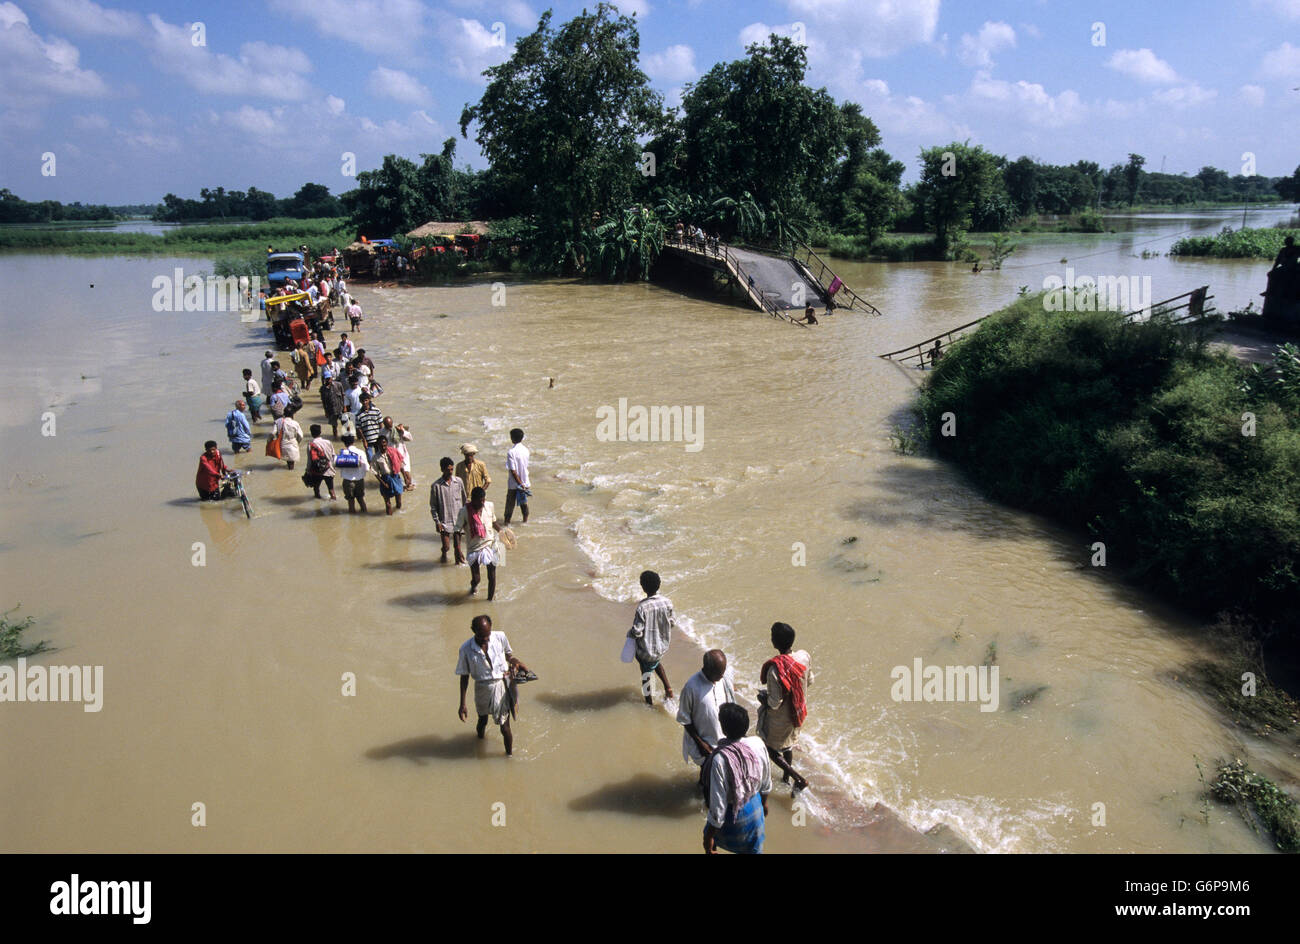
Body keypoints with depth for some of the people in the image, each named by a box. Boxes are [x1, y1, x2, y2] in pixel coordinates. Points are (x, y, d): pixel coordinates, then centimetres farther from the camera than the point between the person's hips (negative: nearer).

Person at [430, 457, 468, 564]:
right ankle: (444, 554, 32)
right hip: (444, 522, -2)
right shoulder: (436, 485, -8)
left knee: (457, 546, 3)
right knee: (446, 547, -1)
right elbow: (433, 506, -3)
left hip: (458, 520, 2)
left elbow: (464, 500, 11)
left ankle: (458, 556, 31)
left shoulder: (459, 482, 0)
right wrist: (437, 522, -8)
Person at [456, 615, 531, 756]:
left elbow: (508, 654, 9)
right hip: (482, 689, 1)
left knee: (504, 727, 1)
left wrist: (516, 662, -13)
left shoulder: (500, 637, -12)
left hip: (502, 686, -1)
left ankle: (509, 754, 24)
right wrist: (462, 705, -5)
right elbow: (464, 677, -6)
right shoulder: (466, 649, -15)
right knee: (482, 720, 23)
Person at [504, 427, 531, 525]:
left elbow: (513, 471, -21)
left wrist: (520, 483, -16)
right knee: (524, 502, 18)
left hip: (514, 484, -5)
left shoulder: (511, 452, -20)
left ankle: (507, 522, 15)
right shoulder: (525, 449, -1)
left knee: (510, 503, 7)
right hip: (525, 482, 5)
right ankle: (525, 521, 28)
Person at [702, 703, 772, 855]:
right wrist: (764, 802, 19)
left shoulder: (720, 759, -35)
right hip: (755, 809, 4)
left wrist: (709, 837, -14)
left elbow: (718, 804, -27)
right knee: (752, 849, 27)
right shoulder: (758, 744, -18)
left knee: (711, 835, 28)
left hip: (732, 814, -4)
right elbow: (766, 782, -1)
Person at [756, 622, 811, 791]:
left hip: (780, 719, -6)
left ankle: (799, 779, 16)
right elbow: (809, 681, 1)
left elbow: (774, 703, -28)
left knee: (771, 749, 20)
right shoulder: (805, 657, -18)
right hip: (799, 712, 7)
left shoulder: (775, 669, -37)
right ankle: (786, 777, 50)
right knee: (788, 744, 31)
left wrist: (763, 697, -7)